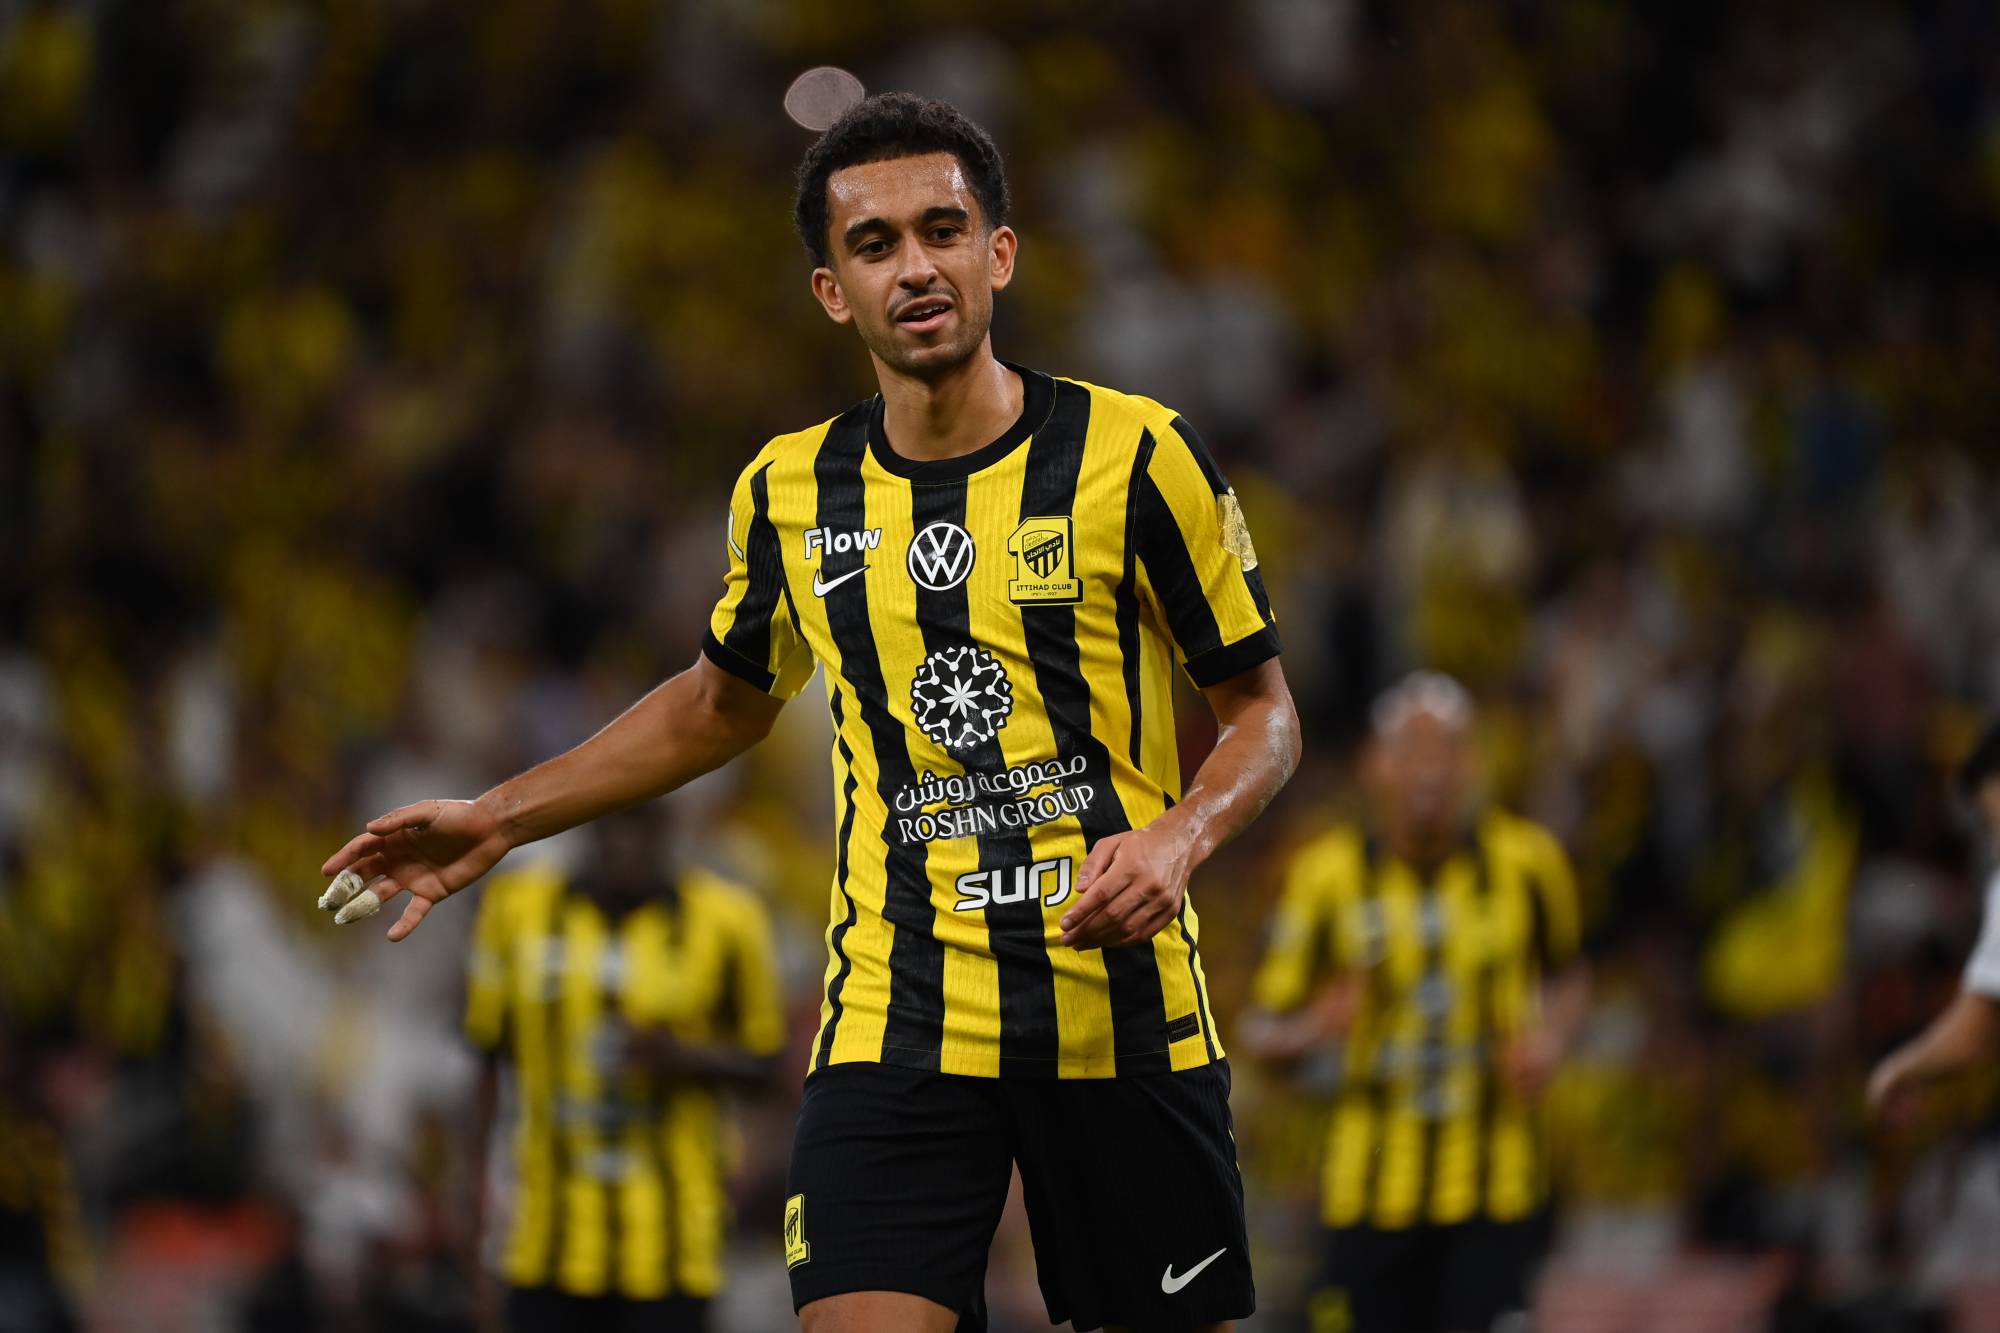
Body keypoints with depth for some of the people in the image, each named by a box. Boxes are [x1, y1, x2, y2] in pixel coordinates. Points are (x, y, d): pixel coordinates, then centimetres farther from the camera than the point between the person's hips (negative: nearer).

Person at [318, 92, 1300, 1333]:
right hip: (895, 1024, 1)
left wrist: (1176, 841, -16)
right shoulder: (790, 493, 5)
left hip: (1125, 1010, -1)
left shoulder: (1138, 455, -5)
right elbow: (724, 702, 25)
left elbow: (1263, 710, 3)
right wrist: (499, 817, 20)